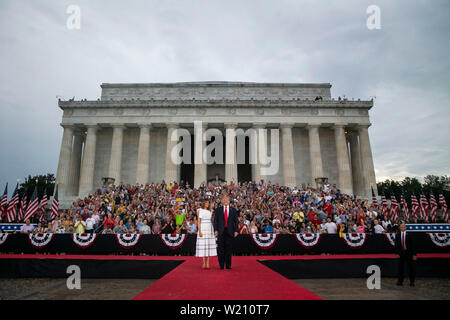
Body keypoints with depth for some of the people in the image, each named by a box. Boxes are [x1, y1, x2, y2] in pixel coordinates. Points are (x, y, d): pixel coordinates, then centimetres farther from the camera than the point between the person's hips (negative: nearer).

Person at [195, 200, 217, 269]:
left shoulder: (209, 211, 14)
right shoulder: (200, 211, 0)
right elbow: (198, 222, -6)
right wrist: (199, 231, -14)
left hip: (209, 229, 4)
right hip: (203, 229, -4)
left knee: (209, 245, 2)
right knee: (202, 245, -4)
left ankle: (208, 263, 7)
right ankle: (203, 263, 4)